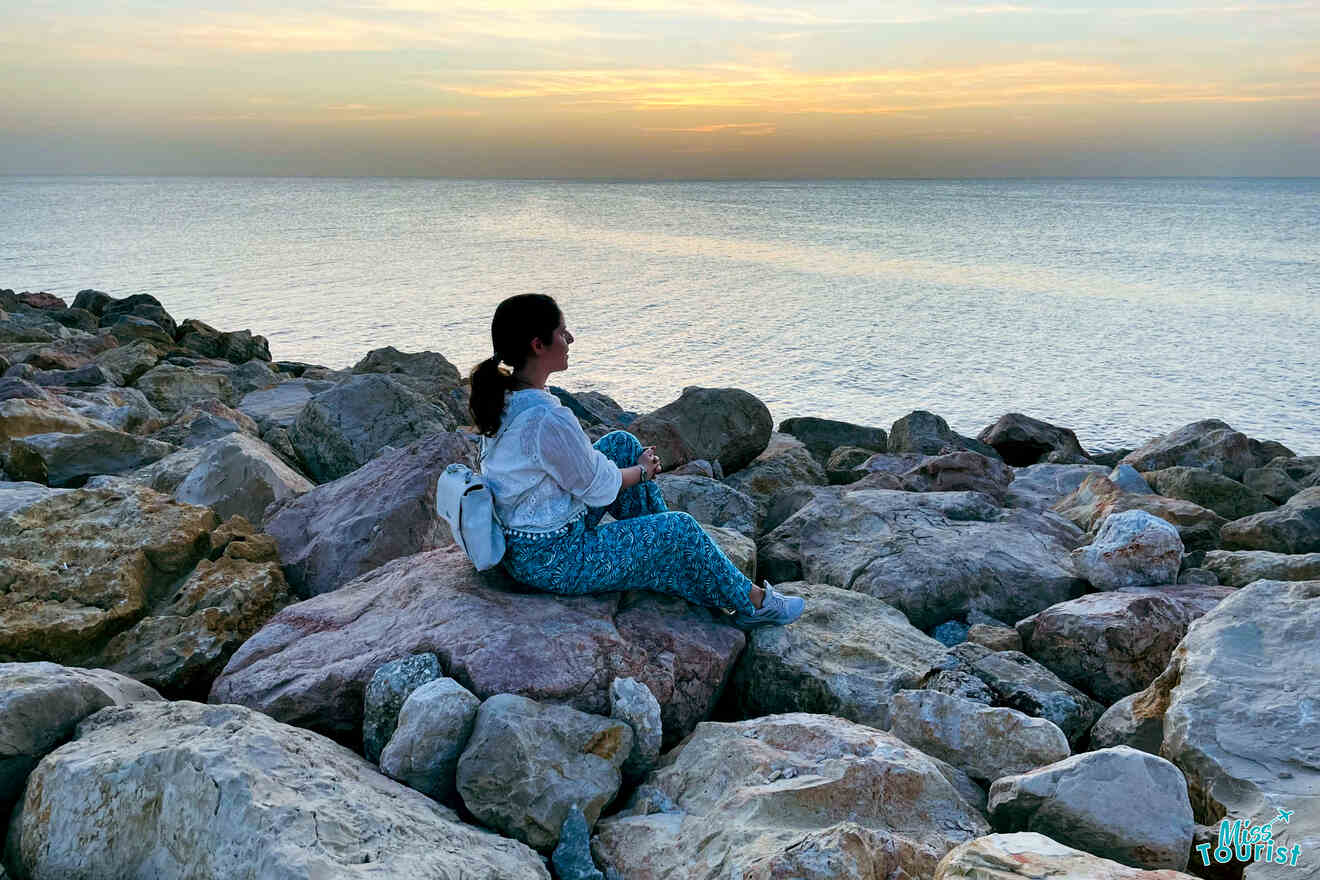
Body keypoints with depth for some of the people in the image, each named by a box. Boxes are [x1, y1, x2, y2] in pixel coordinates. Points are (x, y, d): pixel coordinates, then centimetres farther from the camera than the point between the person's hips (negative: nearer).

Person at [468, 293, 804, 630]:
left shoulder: (502, 397, -1)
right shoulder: (547, 419, -31)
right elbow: (597, 487, -17)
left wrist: (634, 461, 11)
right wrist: (641, 470, 3)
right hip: (552, 561, -9)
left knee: (622, 443, 11)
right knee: (679, 529, 1)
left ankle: (659, 539, 25)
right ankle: (751, 602, 23)